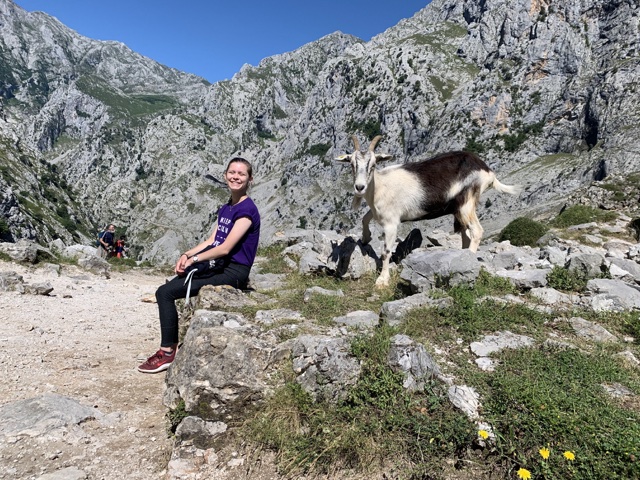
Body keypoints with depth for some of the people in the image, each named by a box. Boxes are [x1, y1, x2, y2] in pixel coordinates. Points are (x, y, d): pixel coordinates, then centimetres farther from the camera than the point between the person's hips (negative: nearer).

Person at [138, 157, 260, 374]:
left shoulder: (247, 209, -13)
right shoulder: (225, 208, 15)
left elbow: (225, 248, -18)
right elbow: (211, 241, 12)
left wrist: (193, 259, -11)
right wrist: (186, 255, -3)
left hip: (233, 272, -9)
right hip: (218, 266, 9)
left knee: (165, 293, -14)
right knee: (165, 291, -2)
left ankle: (167, 353, -3)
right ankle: (170, 346, 2)